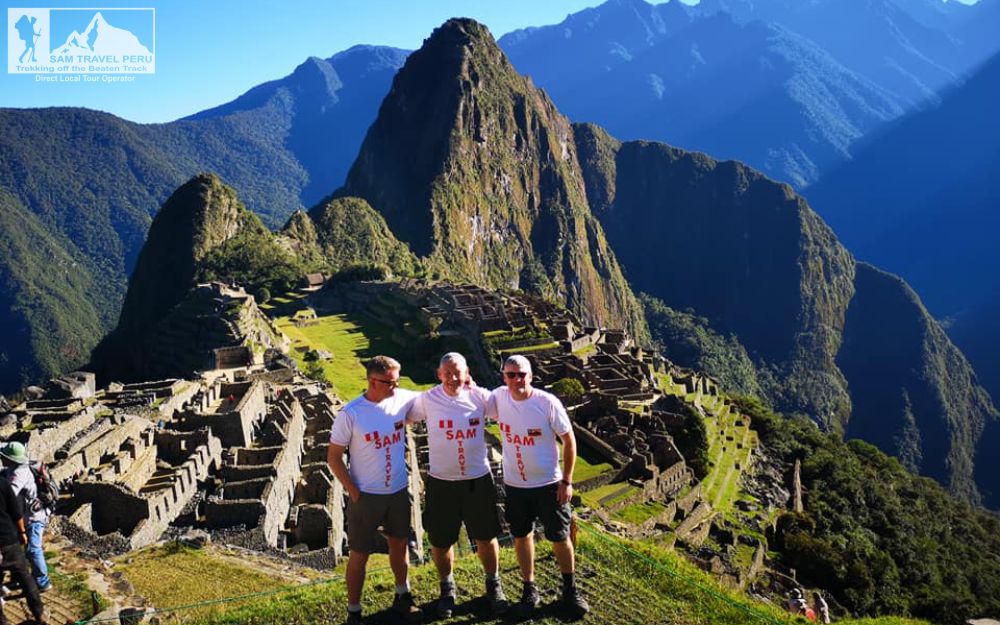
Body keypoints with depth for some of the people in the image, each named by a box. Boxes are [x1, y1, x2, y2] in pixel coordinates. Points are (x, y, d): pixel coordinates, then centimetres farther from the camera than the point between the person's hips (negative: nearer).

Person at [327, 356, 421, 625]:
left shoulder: (403, 399, -8)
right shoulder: (351, 413, -18)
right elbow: (333, 457, -10)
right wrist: (353, 492, -11)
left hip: (399, 491, 4)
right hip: (366, 496, -4)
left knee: (400, 543, 21)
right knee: (360, 554, 8)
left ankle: (402, 598, 43)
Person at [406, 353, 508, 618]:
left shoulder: (480, 396, -7)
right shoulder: (427, 400, -9)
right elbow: (404, 417, 2)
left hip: (478, 479, 1)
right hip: (441, 482, 0)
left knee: (486, 537, 14)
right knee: (441, 541, 13)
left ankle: (494, 585, 37)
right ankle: (447, 588, 38)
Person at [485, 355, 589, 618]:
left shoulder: (548, 402, -17)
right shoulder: (499, 397, -8)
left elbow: (569, 440, -10)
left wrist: (566, 481, -10)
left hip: (549, 484, -3)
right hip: (515, 485, 3)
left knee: (560, 538, 10)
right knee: (522, 537, 15)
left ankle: (570, 589, 31)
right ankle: (529, 589, 34)